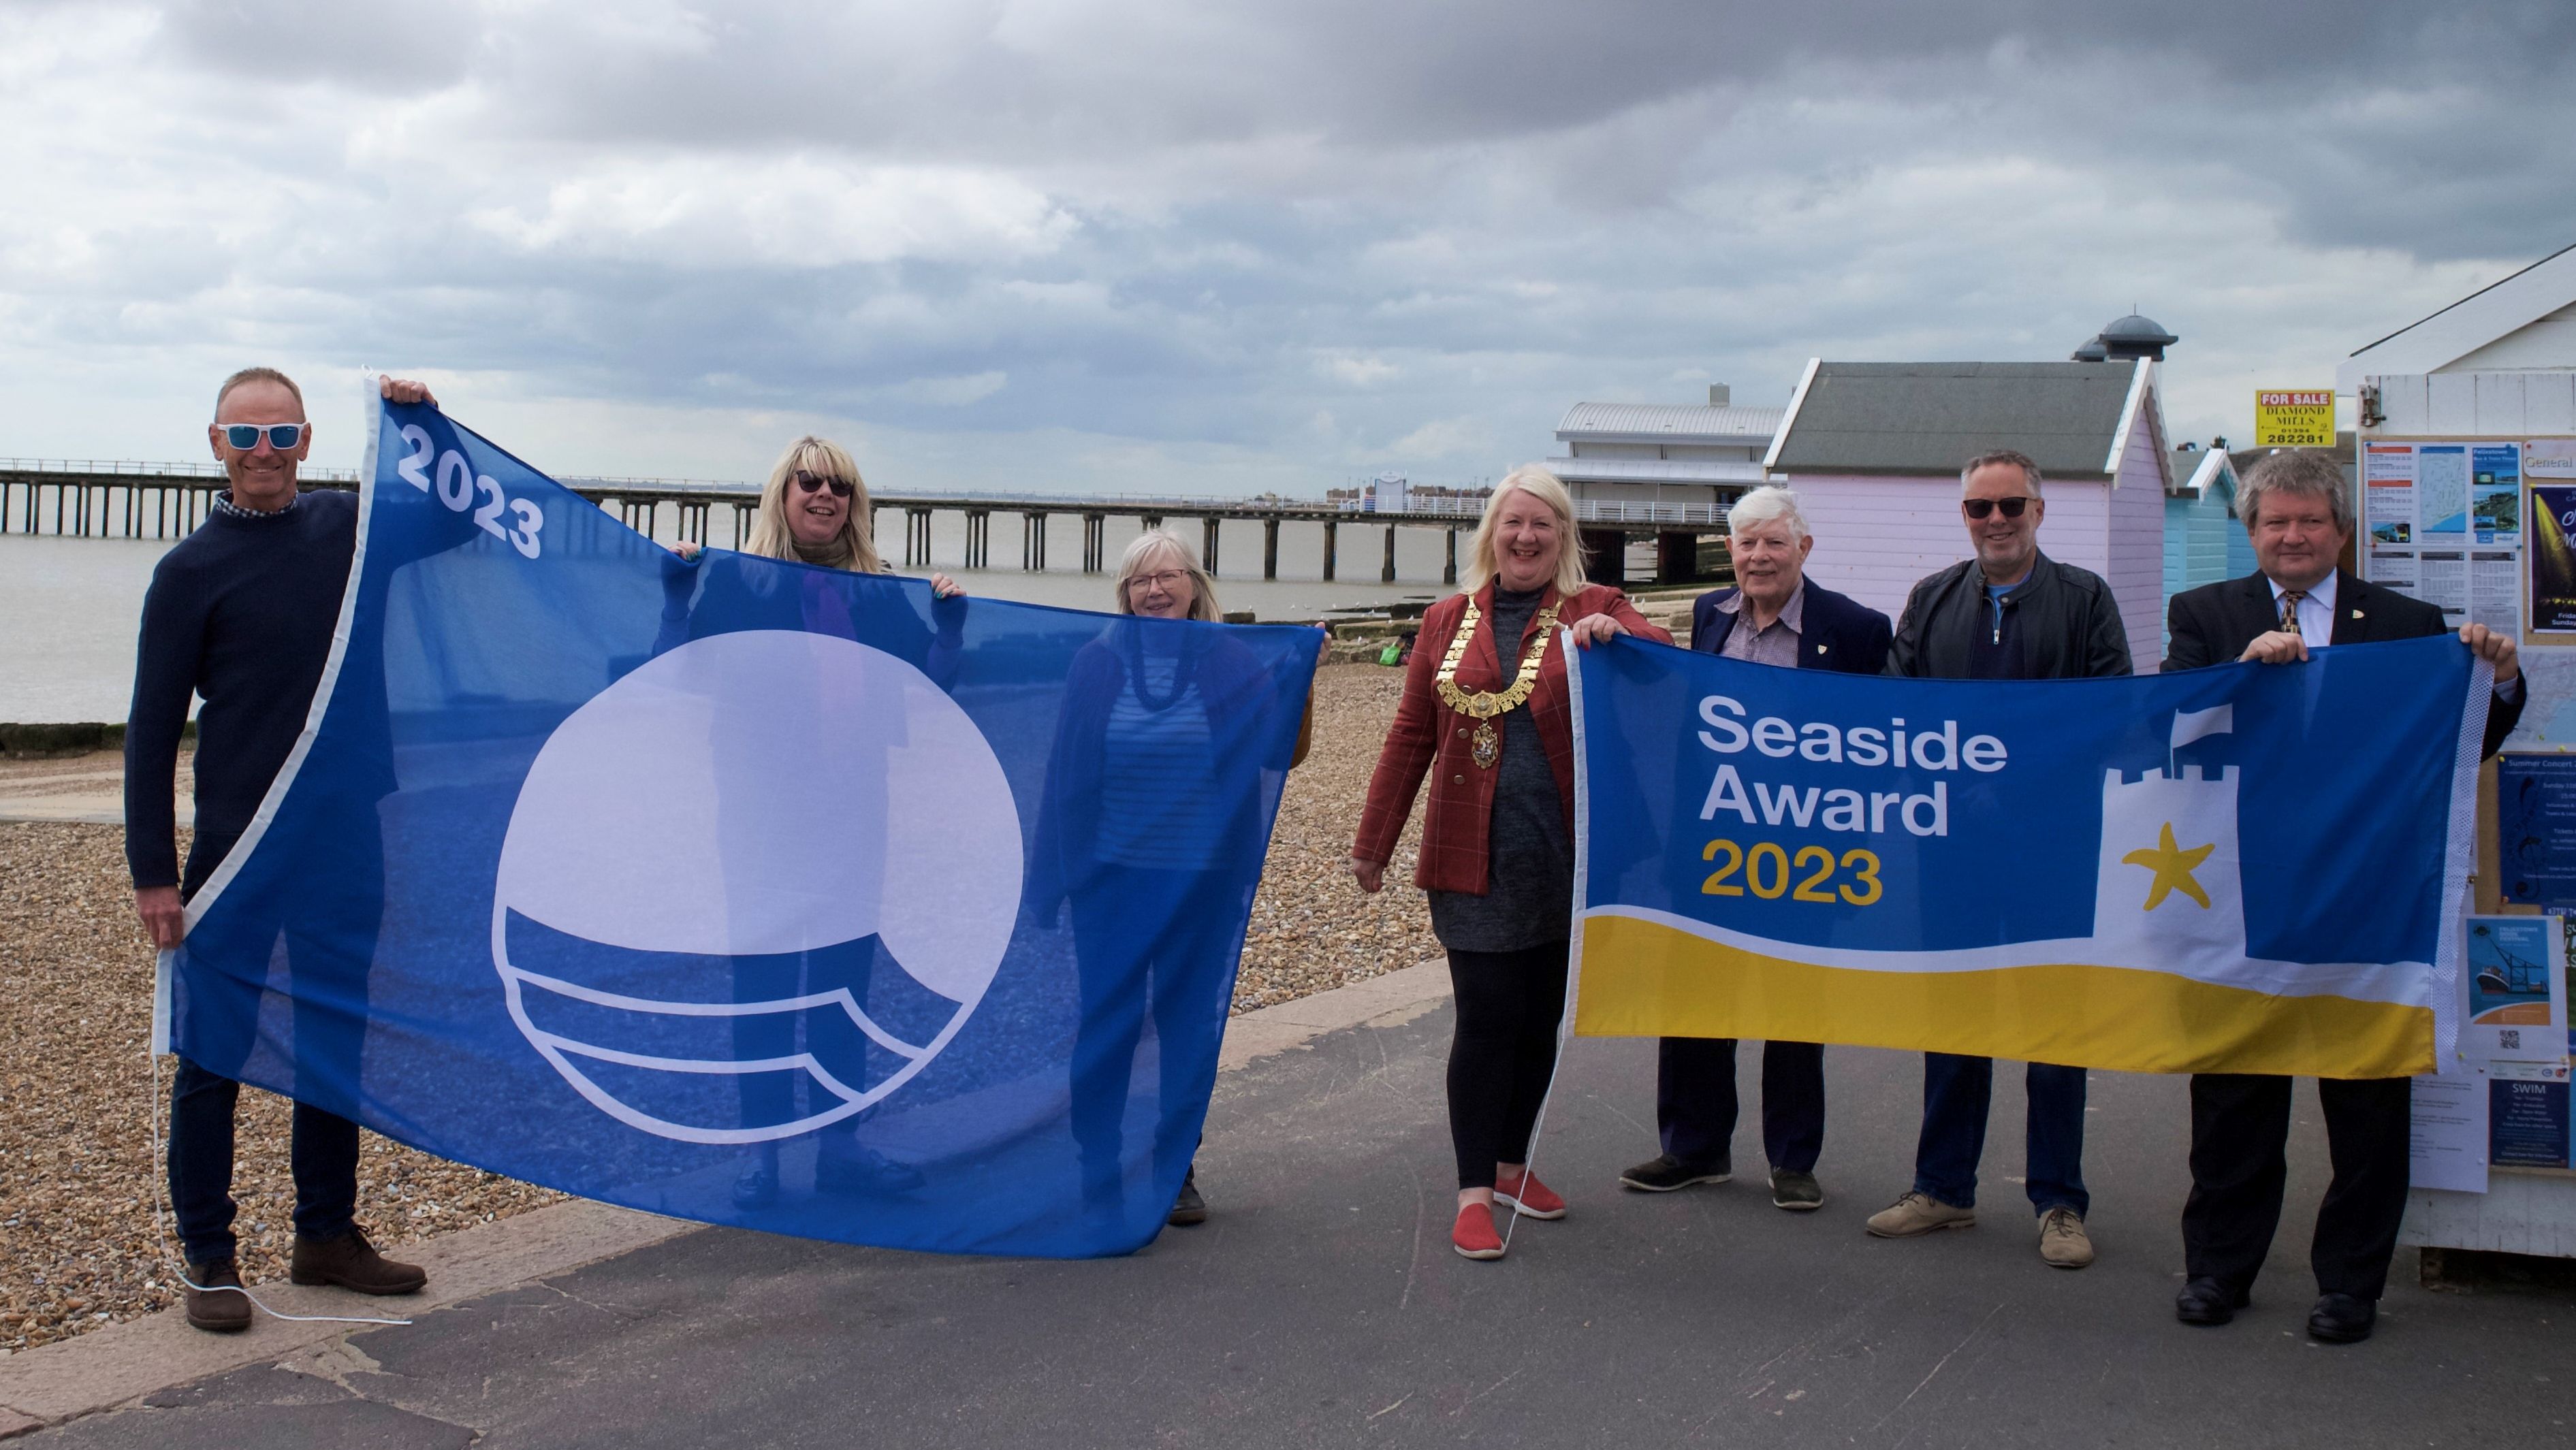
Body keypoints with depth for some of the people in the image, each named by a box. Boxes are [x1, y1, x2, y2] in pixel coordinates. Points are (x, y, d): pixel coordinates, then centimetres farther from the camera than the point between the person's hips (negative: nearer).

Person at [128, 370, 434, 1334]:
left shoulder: (350, 526, 5)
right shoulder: (193, 569, -4)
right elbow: (152, 730, -4)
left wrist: (424, 423, 2)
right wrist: (153, 873, -9)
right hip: (236, 852, -4)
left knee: (339, 1046, 13)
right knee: (214, 1057, 4)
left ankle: (326, 1236, 26)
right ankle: (207, 1257, 15)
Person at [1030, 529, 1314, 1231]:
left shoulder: (1234, 666, 1)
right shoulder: (1095, 664, 2)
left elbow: (1283, 757, -3)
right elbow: (1063, 768, 5)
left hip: (1205, 880, 0)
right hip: (1111, 875, 0)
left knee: (1190, 1022, 7)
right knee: (1106, 1022, 3)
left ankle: (1177, 1170, 20)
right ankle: (1097, 1171, 14)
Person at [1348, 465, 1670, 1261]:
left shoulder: (1595, 610, 5)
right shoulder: (1448, 622, 8)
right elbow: (1410, 737, 11)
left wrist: (1613, 633, -33)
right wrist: (1372, 843, 11)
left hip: (1565, 858, 1)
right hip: (1474, 860, -1)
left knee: (1541, 1019, 13)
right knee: (1487, 1020, -4)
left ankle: (1512, 1163, 30)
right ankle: (1475, 1191, 6)